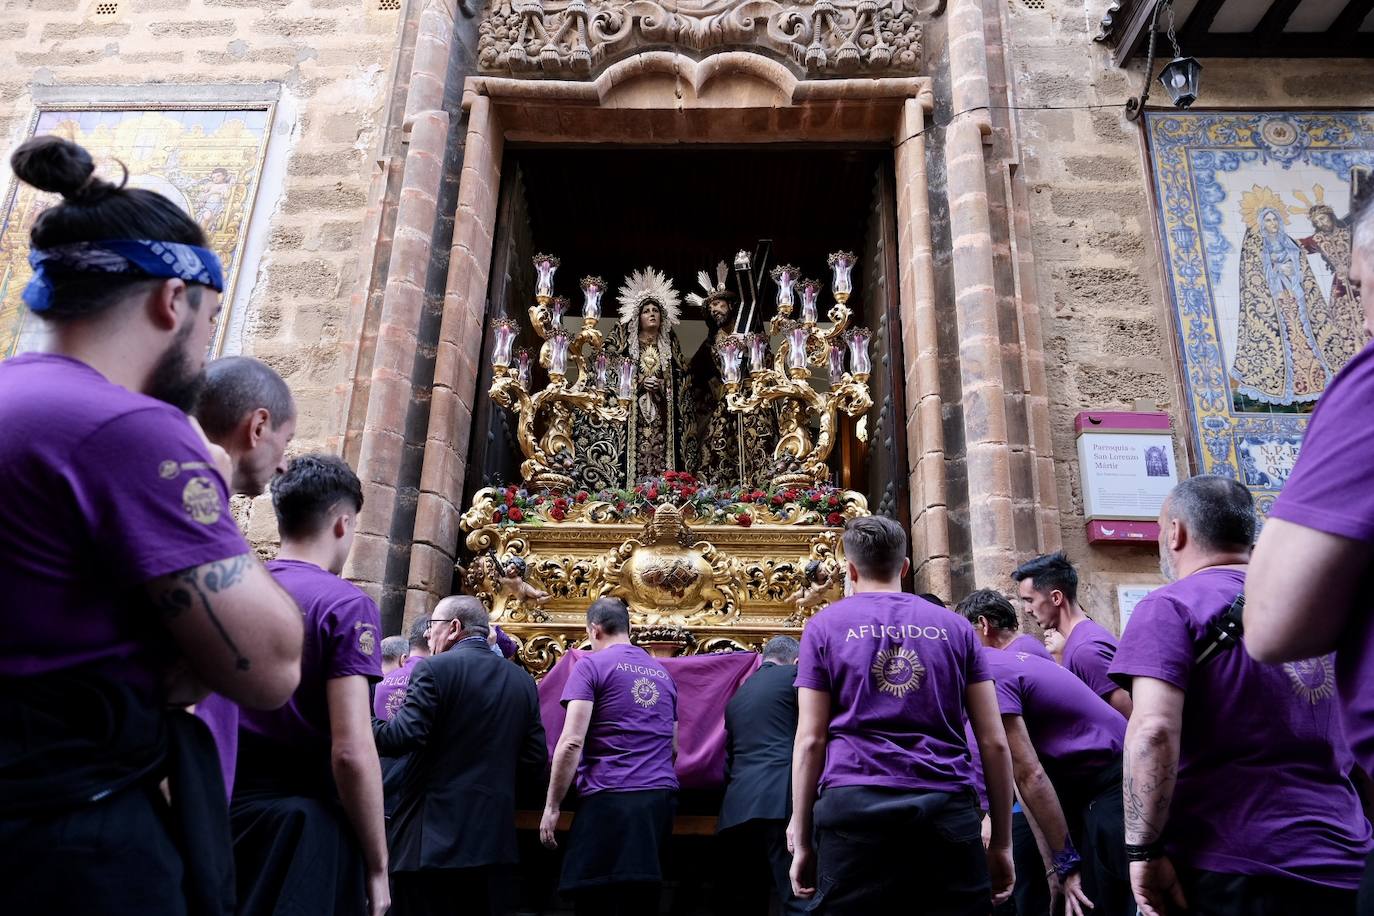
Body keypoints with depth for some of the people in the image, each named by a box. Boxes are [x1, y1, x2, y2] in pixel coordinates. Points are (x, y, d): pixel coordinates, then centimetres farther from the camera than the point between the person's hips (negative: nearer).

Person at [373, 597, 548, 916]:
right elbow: (535, 761, 7)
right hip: (494, 836, 6)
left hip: (433, 833, -5)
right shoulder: (522, 680, 8)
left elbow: (403, 737, -17)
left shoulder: (435, 668, -8)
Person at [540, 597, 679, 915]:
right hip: (661, 797, 6)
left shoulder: (592, 665, -1)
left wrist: (552, 806, -5)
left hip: (610, 798, -6)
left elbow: (572, 742, -10)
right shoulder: (663, 672, 18)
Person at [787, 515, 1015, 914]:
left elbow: (811, 740, 2)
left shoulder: (825, 625, 8)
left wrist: (801, 840, 6)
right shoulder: (955, 626, 13)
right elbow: (994, 742, 8)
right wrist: (1001, 841, 13)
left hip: (855, 806, -1)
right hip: (948, 807, 2)